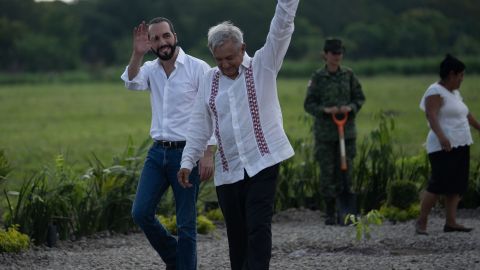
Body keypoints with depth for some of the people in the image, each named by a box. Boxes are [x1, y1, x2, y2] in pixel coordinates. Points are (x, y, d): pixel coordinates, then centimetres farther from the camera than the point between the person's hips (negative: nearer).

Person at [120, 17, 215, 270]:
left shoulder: (198, 68, -7)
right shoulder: (150, 69, 7)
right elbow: (132, 83, -15)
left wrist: (208, 154, -15)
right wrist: (137, 54, -30)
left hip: (187, 152, -5)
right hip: (158, 152, 5)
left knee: (186, 223, 0)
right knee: (140, 213, 0)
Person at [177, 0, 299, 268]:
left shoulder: (262, 67, 1)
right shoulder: (210, 80, 11)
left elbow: (282, 28, -10)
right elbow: (199, 125, 14)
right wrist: (188, 161, 9)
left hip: (262, 163, -4)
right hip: (228, 170, 4)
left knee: (259, 229, -13)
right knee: (236, 234, 7)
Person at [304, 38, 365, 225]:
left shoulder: (348, 75, 5)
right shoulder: (318, 77, -1)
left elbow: (360, 98, 10)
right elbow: (309, 104, 0)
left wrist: (351, 107, -11)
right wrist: (325, 110, -17)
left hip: (346, 131, 1)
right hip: (325, 132, -1)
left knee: (345, 171, -3)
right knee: (327, 172, 0)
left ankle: (346, 214, 1)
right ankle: (330, 214, 8)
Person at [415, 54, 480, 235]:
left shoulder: (454, 93, 18)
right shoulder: (436, 92, -10)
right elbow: (432, 116, -24)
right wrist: (441, 136, -38)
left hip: (460, 146, 9)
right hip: (444, 147, -9)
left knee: (457, 186, 4)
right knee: (438, 184, -13)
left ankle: (451, 222, 3)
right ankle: (421, 222, -8)